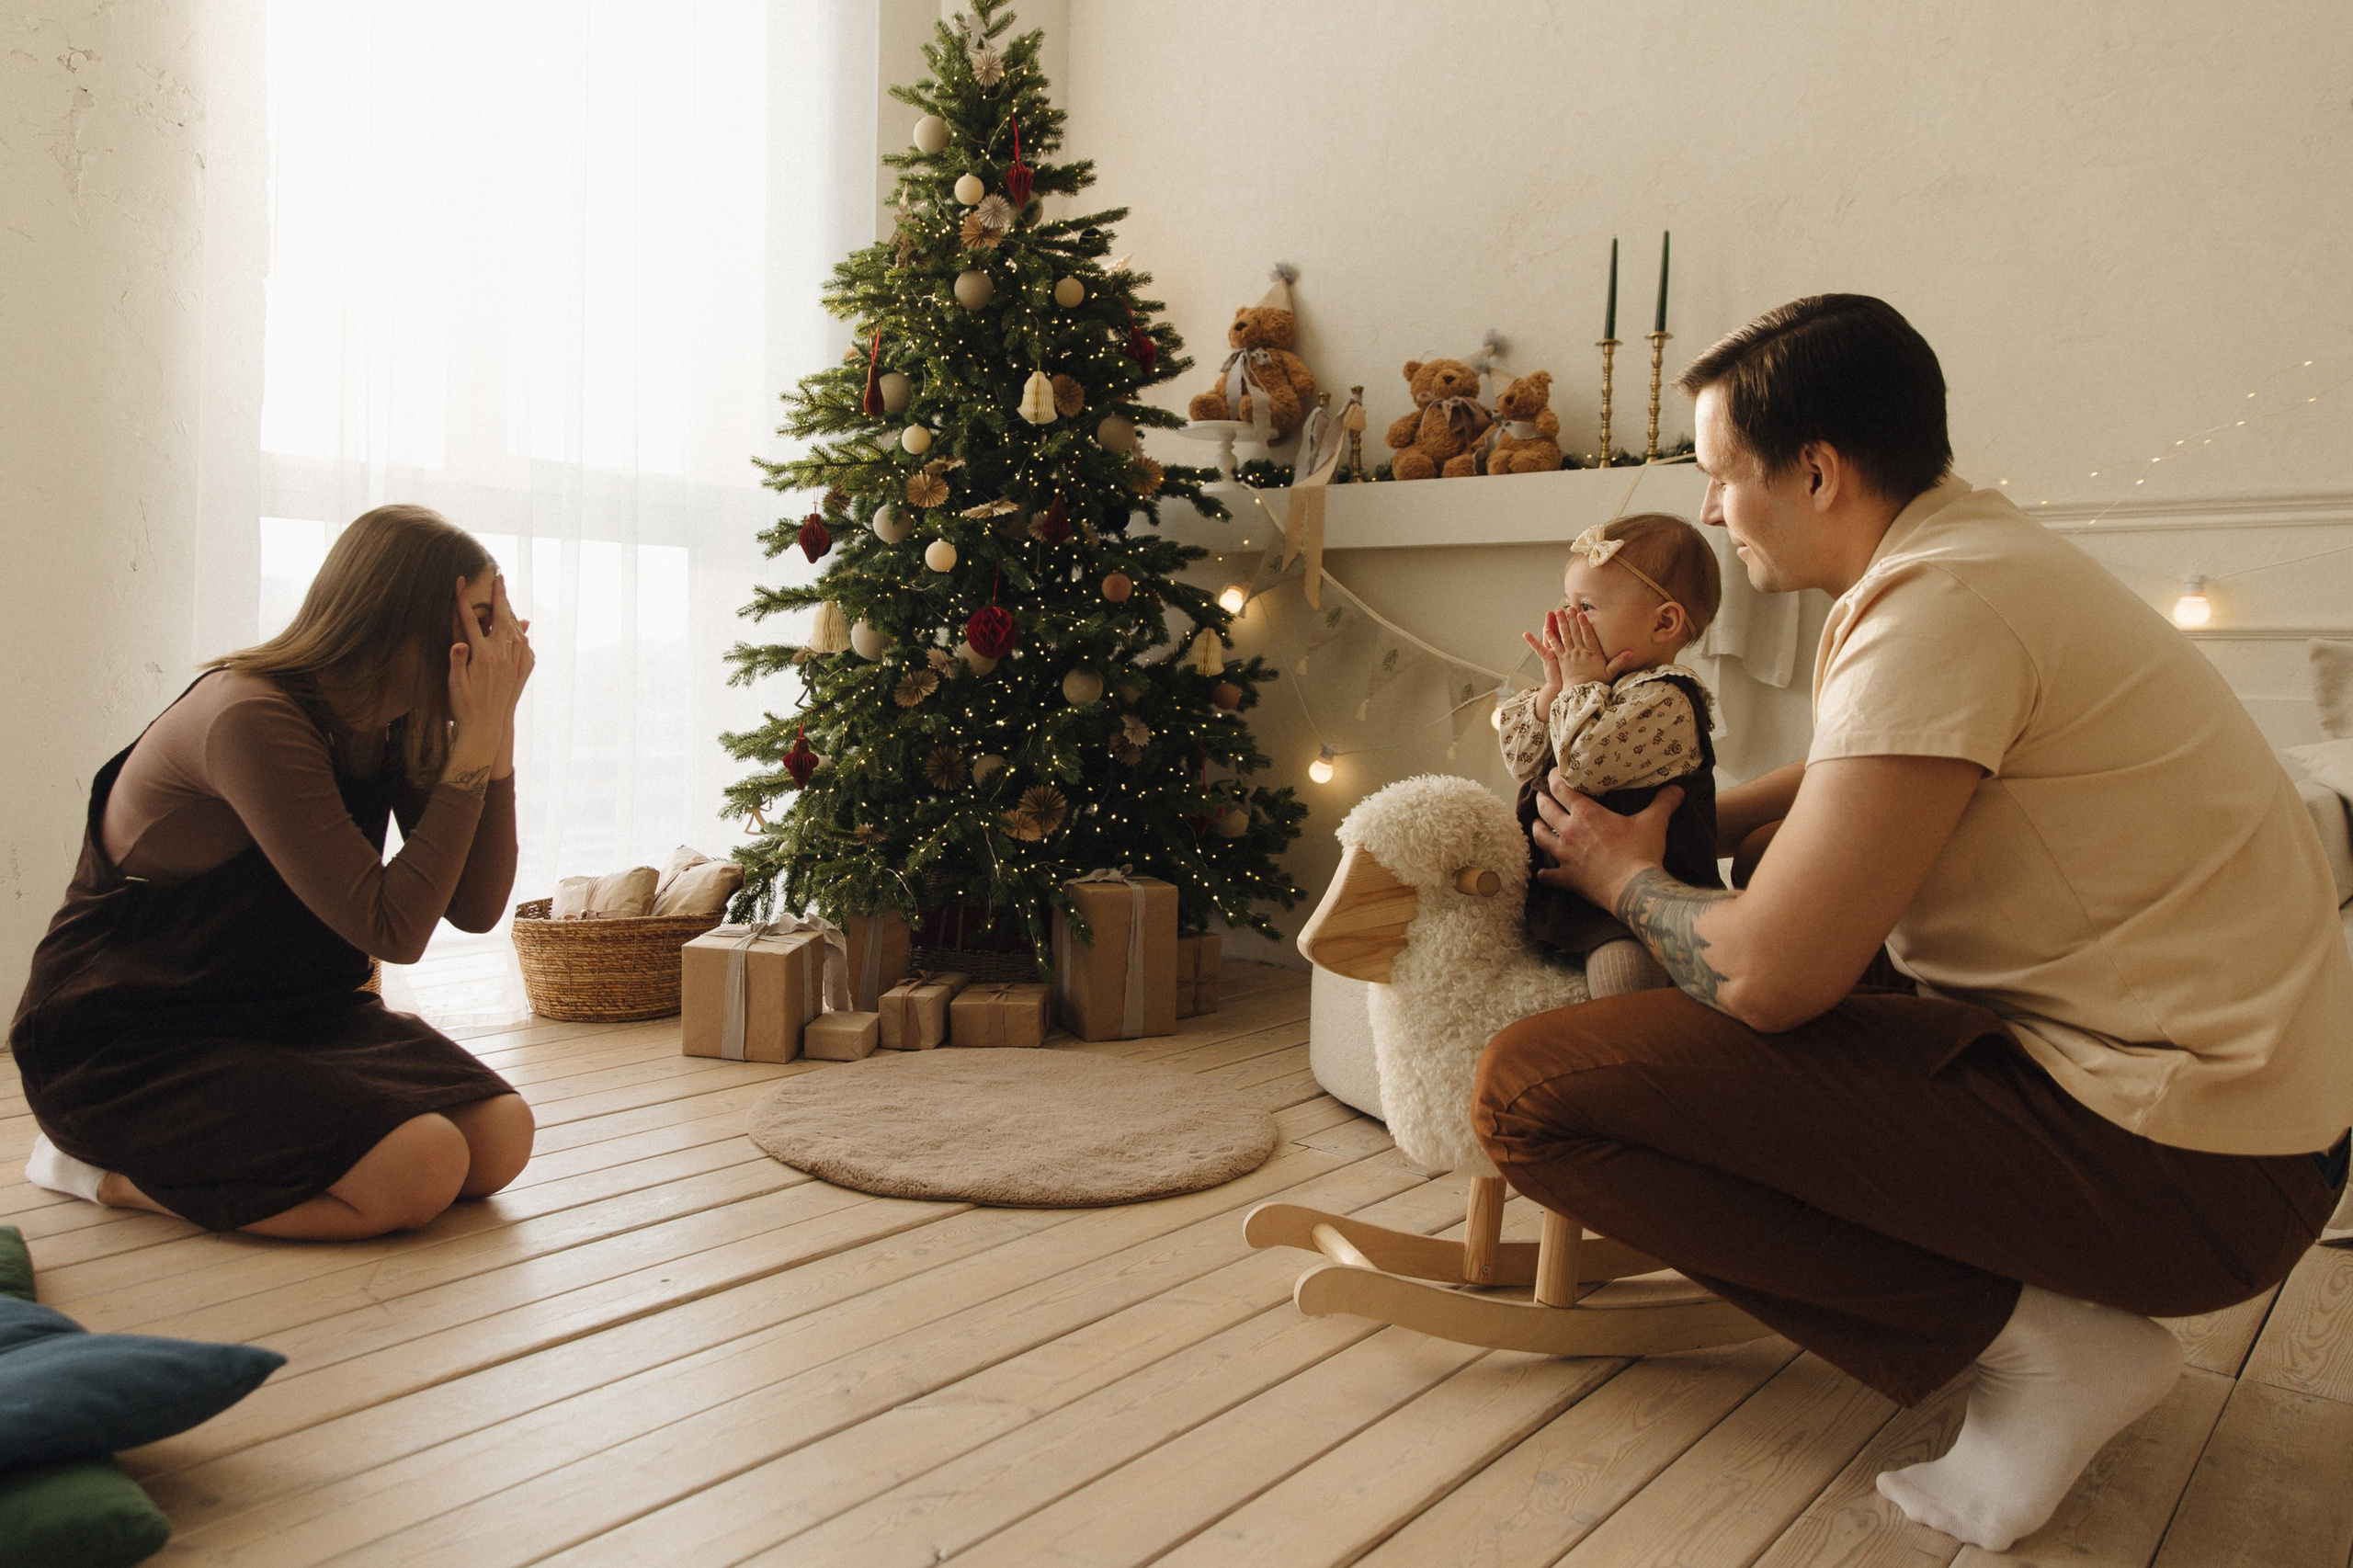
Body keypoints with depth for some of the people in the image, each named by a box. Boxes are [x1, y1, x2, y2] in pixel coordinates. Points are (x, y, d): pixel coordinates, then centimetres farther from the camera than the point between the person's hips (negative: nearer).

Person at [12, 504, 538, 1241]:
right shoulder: (251, 719, -24)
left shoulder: (401, 724, 2)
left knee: (500, 1136, -13)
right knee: (421, 1171, -26)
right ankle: (109, 1170, -4)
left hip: (286, 1016, 8)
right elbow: (392, 930, -27)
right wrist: (474, 745, -25)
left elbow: (476, 908, -6)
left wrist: (494, 733, -15)